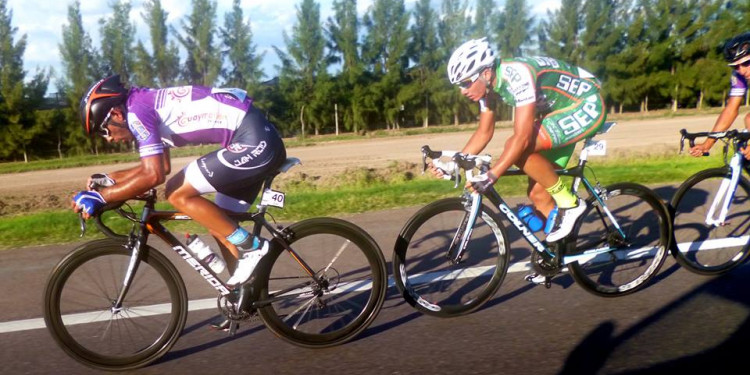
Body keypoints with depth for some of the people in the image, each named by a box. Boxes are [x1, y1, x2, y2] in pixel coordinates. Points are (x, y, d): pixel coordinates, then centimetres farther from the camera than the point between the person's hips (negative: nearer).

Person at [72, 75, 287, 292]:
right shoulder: (147, 104, 20)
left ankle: (250, 247, -2)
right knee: (220, 225, 14)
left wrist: (100, 197, -5)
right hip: (261, 139, 10)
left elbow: (153, 175, -16)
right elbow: (160, 166, 28)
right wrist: (109, 179, 26)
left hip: (254, 142, -10)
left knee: (178, 195, -7)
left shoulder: (136, 111, -9)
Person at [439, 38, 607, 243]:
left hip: (587, 106, -8)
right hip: (560, 111, 8)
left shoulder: (518, 75, -32)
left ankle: (568, 203, -11)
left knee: (519, 148, -28)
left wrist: (490, 176, -39)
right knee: (537, 192, 1)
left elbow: (522, 137, -37)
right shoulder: (488, 83, -6)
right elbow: (484, 132, 2)